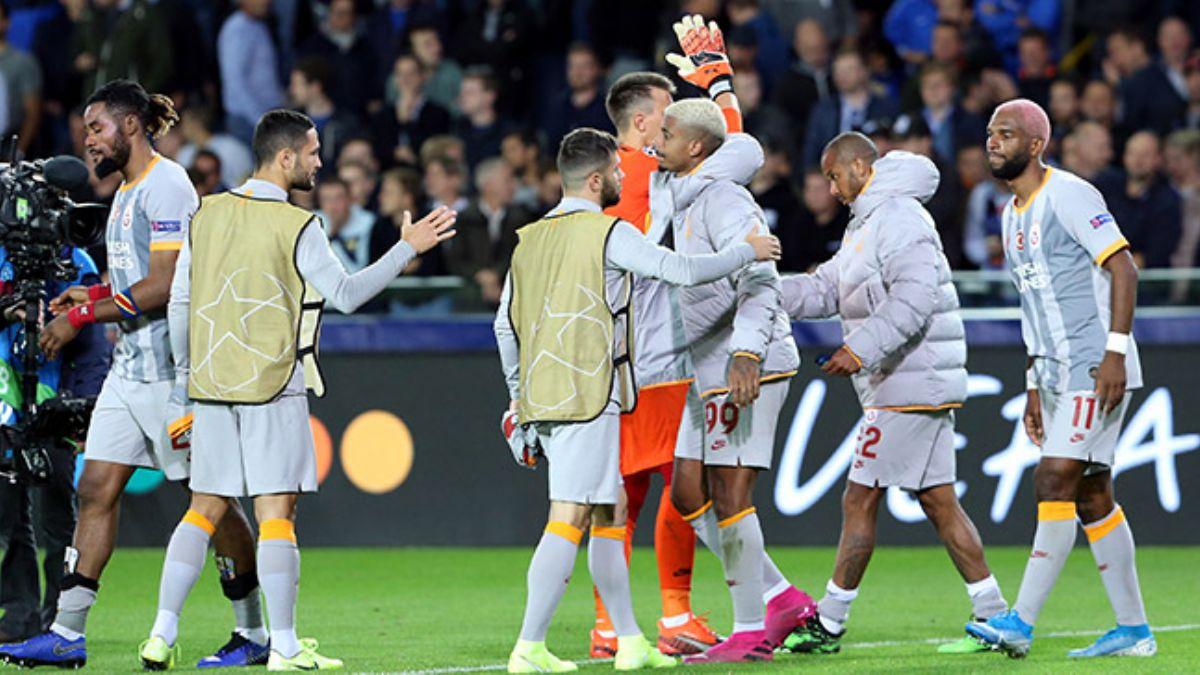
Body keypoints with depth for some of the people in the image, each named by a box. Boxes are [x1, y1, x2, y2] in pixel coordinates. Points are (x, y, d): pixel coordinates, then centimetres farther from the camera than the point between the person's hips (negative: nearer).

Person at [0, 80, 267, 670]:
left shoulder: (165, 185, -13)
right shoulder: (126, 189, 17)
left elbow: (163, 287, -20)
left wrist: (83, 317, -18)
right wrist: (94, 295, 8)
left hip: (172, 367, -10)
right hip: (130, 365, 10)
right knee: (96, 490, 3)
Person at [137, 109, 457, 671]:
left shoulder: (208, 214, 7)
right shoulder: (296, 226, -10)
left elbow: (179, 303, 9)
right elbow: (345, 294, -8)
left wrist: (183, 372, 19)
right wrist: (408, 249, -4)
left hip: (211, 386, 5)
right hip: (272, 385, -5)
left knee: (205, 510, 10)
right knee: (276, 513, -3)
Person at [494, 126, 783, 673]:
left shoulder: (530, 238, 14)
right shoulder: (609, 233, -7)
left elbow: (505, 325, 16)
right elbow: (683, 270, -9)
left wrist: (519, 399, 25)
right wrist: (748, 252, 7)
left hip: (540, 398, 8)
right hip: (586, 398, -8)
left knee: (611, 511, 15)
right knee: (568, 520, -10)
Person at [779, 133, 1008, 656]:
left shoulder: (898, 218, -13)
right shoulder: (868, 224, 22)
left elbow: (915, 297, -24)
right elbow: (826, 289, 20)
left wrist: (862, 349, -30)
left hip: (910, 388, -11)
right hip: (921, 389, 11)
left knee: (860, 500, -5)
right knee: (938, 501, 8)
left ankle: (827, 624, 0)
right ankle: (995, 618, 7)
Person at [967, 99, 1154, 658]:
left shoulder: (1068, 196, -11)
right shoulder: (1012, 215, 17)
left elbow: (1122, 270, -15)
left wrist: (1115, 351, -22)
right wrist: (1033, 386, 20)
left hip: (1096, 372, -9)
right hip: (1058, 376, 9)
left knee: (1055, 483, -14)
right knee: (1092, 497, 8)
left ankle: (1021, 623, -17)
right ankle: (1133, 630, 12)